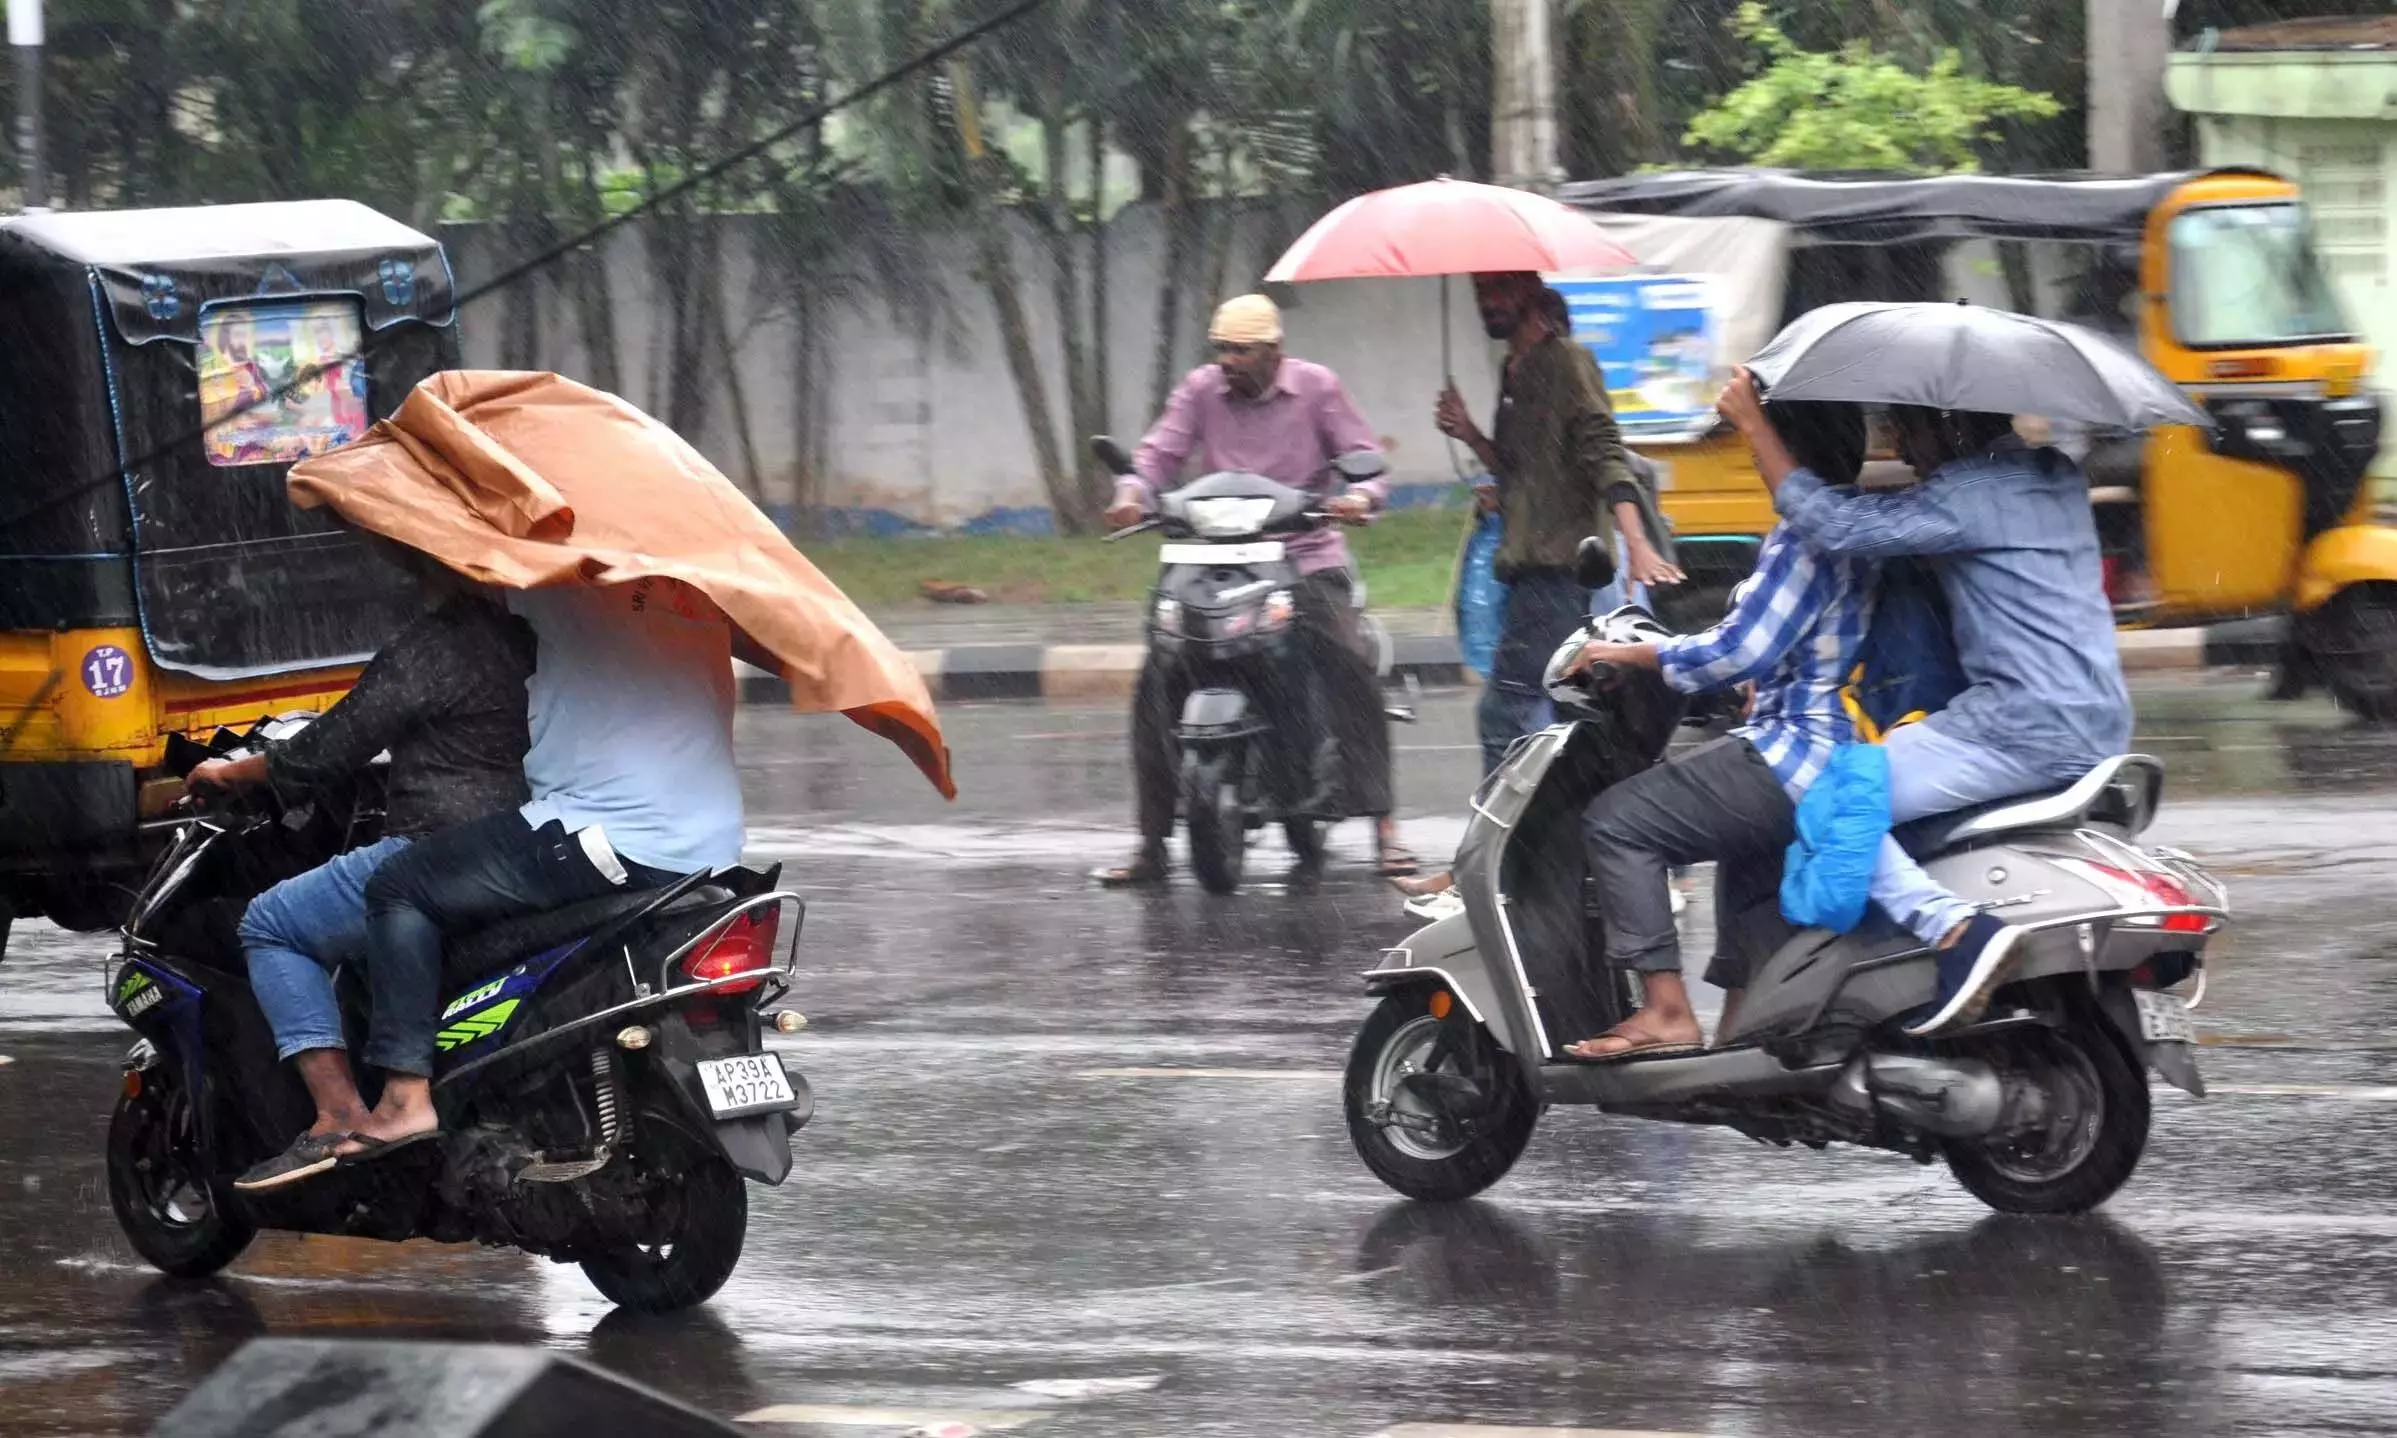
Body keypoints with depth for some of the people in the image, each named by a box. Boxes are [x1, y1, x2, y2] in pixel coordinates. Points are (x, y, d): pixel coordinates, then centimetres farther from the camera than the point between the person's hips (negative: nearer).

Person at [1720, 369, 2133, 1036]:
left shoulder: (1969, 493, -12)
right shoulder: (2054, 474, 16)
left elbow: (1837, 525, -19)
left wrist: (1754, 424, -12)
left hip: (2027, 728, -10)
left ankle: (1954, 929, -29)